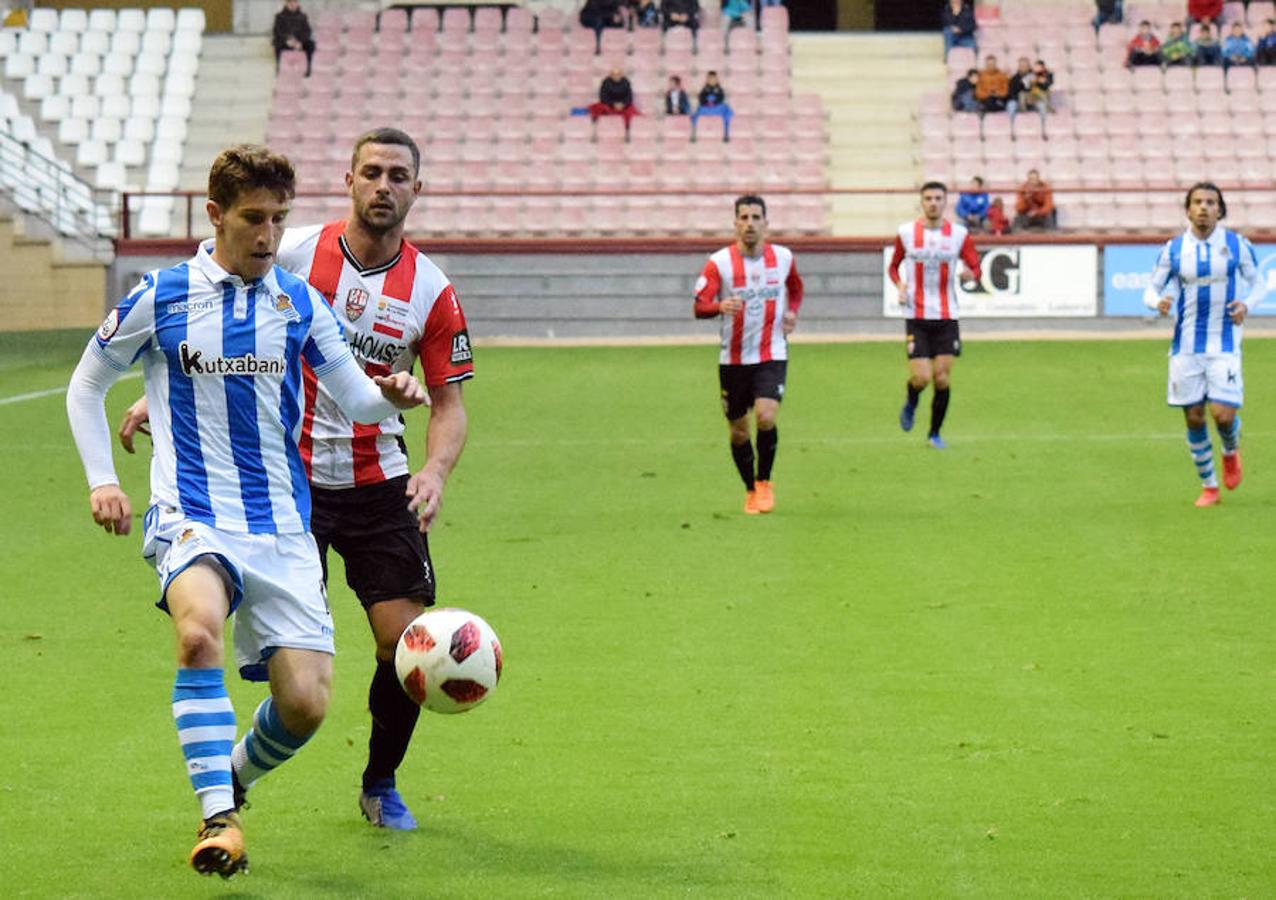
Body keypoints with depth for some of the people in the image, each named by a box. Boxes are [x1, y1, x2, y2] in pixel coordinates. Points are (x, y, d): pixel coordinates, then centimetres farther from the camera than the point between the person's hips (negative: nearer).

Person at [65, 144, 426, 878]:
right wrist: (102, 481, 4)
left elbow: (356, 399, 13)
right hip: (193, 519, -3)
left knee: (305, 702, -7)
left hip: (282, 525, 3)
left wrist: (390, 396, -10)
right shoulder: (161, 297, 1)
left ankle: (234, 780, 27)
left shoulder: (300, 302, 8)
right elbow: (86, 385, 14)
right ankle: (219, 819, -31)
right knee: (199, 629, -36)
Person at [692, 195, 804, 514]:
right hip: (733, 359, 0)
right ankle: (750, 490, 29)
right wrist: (720, 306, -38)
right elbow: (699, 307, -17)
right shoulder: (719, 262, -8)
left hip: (772, 355, 0)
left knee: (766, 417, -21)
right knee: (738, 431, 7)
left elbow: (795, 288, 22)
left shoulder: (783, 257, 0)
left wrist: (792, 312, 3)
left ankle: (764, 482, 2)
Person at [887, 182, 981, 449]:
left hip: (947, 317, 1)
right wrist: (900, 285, -7)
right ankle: (911, 404, 25)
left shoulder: (959, 234, 0)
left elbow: (975, 267, 3)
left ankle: (935, 433, 13)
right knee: (921, 378, -10)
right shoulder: (906, 233, 1)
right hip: (916, 317, -1)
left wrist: (970, 274, -20)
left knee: (942, 378, -3)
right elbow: (893, 267, 13)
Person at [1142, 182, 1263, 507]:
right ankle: (1209, 487, 20)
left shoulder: (1237, 245, -1)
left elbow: (1257, 282, 12)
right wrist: (1158, 302, -15)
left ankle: (1231, 452, 24)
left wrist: (1246, 305, -9)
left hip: (1225, 345, -2)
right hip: (1186, 344, 2)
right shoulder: (1173, 249, 2)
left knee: (1223, 414, -13)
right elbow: (1152, 290, 8)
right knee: (1194, 418, 3)